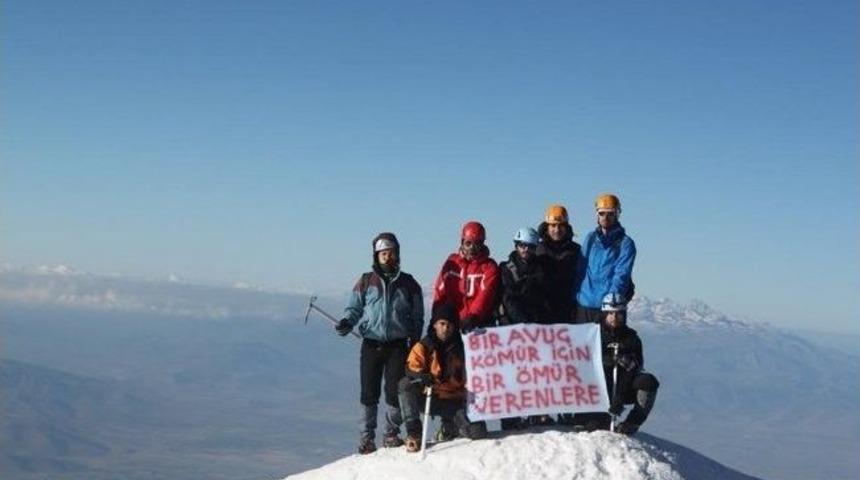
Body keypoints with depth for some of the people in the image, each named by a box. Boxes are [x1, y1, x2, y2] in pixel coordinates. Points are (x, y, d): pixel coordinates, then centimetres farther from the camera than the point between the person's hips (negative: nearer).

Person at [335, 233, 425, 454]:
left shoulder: (408, 284, 8)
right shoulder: (366, 282, 7)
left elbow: (417, 317, 11)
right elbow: (354, 308, 9)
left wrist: (415, 343, 5)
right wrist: (346, 322, -12)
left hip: (398, 345, 0)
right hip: (371, 344, 0)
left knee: (395, 391, -2)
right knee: (369, 392, 0)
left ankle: (391, 434, 13)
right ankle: (367, 437, 9)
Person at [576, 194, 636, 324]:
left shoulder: (625, 243, 0)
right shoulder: (590, 238, 16)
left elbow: (622, 274, -10)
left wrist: (615, 293, -25)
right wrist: (576, 293, 7)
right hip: (583, 304, 5)